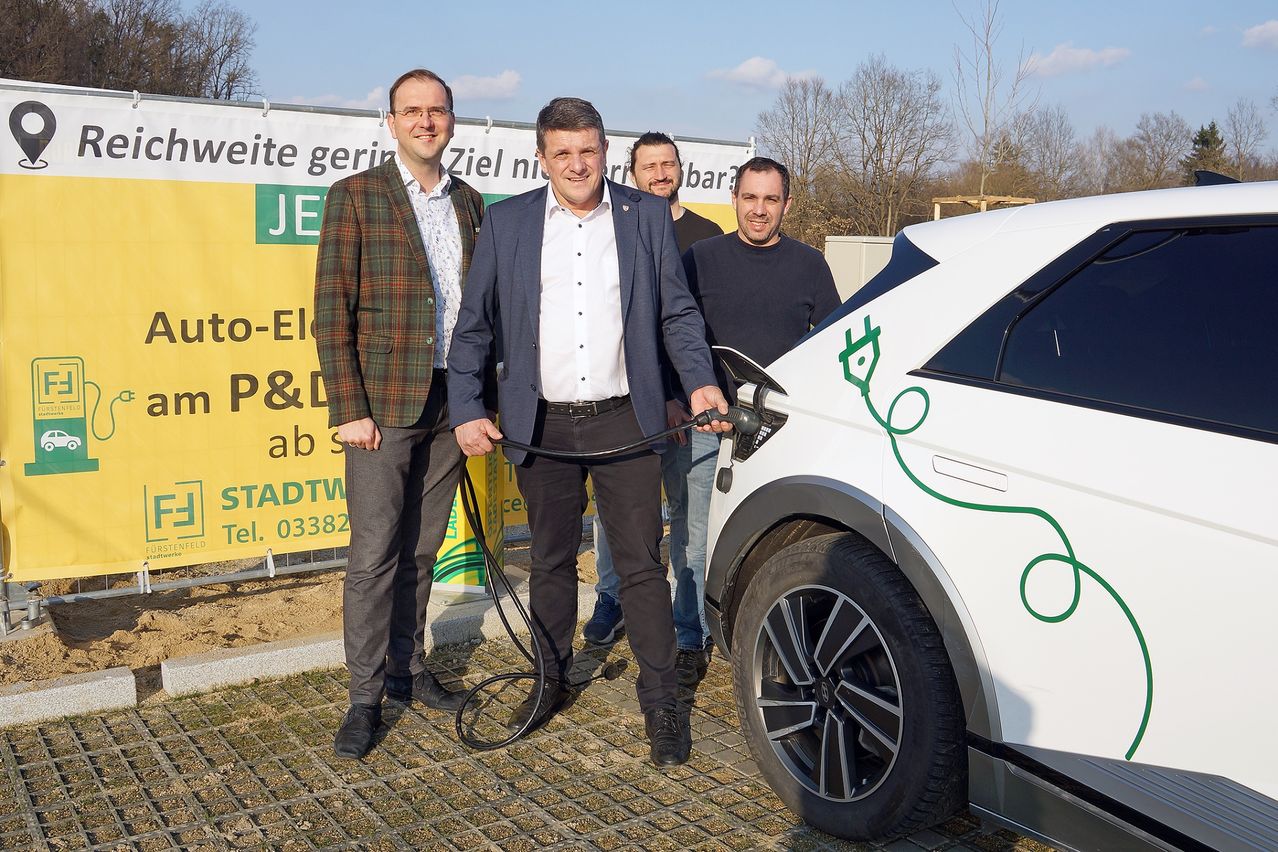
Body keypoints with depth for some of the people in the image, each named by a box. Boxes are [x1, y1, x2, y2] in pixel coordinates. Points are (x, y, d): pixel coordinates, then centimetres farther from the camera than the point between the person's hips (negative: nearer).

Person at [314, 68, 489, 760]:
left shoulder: (469, 203, 13)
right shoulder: (354, 196, -2)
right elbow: (332, 310, -7)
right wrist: (347, 409, -12)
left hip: (450, 403, 4)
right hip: (383, 403, -4)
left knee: (421, 549, 13)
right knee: (374, 554, -2)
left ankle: (406, 666, 27)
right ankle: (365, 696, 9)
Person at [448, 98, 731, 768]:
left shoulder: (647, 216, 3)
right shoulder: (506, 222, 3)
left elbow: (677, 311, 7)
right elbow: (473, 327, 5)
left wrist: (700, 382, -7)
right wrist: (465, 410, -3)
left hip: (624, 419, -1)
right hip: (542, 426, 1)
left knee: (642, 564, 2)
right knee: (551, 560, 15)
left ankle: (660, 702, 14)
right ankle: (552, 680, 33)